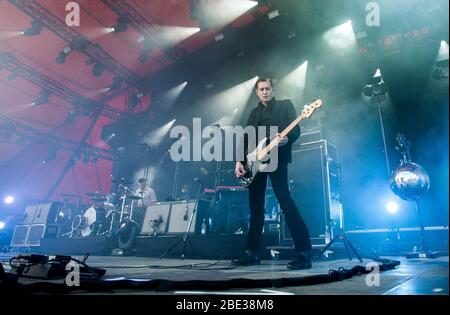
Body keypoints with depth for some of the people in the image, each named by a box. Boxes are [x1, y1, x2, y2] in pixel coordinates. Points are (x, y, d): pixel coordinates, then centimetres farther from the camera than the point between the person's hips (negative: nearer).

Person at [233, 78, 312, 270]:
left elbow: (296, 129, -3)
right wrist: (240, 161, 1)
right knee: (255, 206, 7)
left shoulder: (285, 105, 9)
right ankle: (252, 253, 14)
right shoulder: (254, 113, 22)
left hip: (277, 158, -6)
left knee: (285, 201, -15)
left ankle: (304, 252, -12)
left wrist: (287, 139, -26)